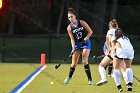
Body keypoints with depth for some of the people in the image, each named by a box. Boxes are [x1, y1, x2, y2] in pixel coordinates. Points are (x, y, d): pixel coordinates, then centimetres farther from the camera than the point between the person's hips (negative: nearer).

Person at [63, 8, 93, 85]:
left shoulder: (82, 23, -11)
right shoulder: (69, 28, -6)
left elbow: (90, 31, -5)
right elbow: (72, 39, -5)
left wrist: (86, 38, -19)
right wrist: (73, 48, -18)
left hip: (85, 43, -2)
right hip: (77, 44, 2)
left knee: (84, 61, -14)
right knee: (74, 63, 2)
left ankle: (90, 79, -7)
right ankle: (69, 77, 25)